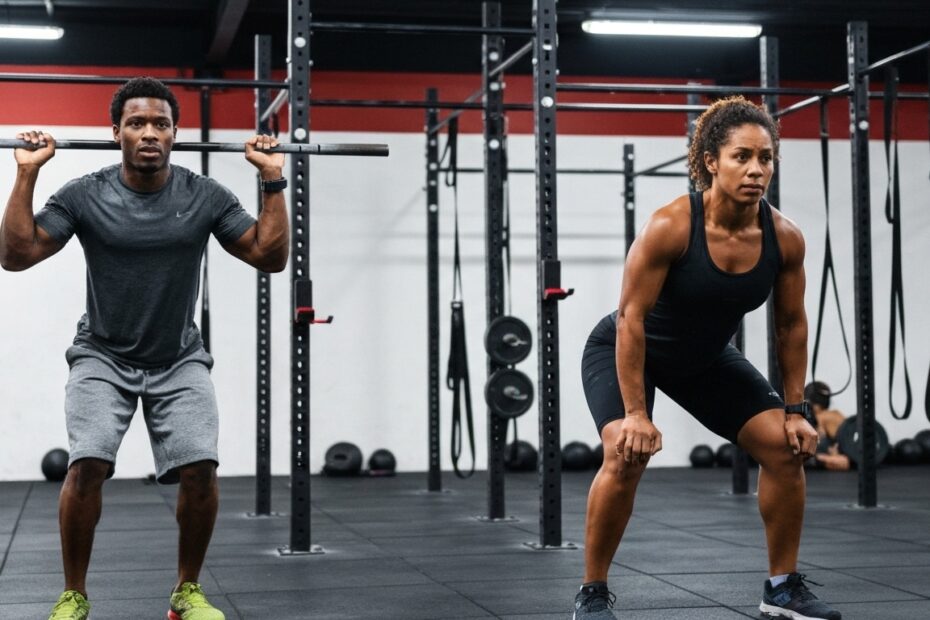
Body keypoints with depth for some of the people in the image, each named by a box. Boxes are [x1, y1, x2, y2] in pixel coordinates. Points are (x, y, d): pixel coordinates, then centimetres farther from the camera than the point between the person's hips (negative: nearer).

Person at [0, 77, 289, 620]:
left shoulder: (206, 197, -7)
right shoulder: (84, 196, -9)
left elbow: (271, 256, -7)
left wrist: (274, 179, -14)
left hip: (179, 361, 1)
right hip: (103, 358, -1)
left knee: (201, 468, -20)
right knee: (88, 465, -23)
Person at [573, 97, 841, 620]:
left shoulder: (785, 238, -18)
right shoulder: (671, 226, -33)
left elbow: (792, 325, -4)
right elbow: (631, 318, -27)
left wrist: (796, 410, -4)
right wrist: (635, 413, -28)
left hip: (706, 359, 5)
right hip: (622, 350, -5)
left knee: (787, 447, -4)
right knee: (628, 453, -29)